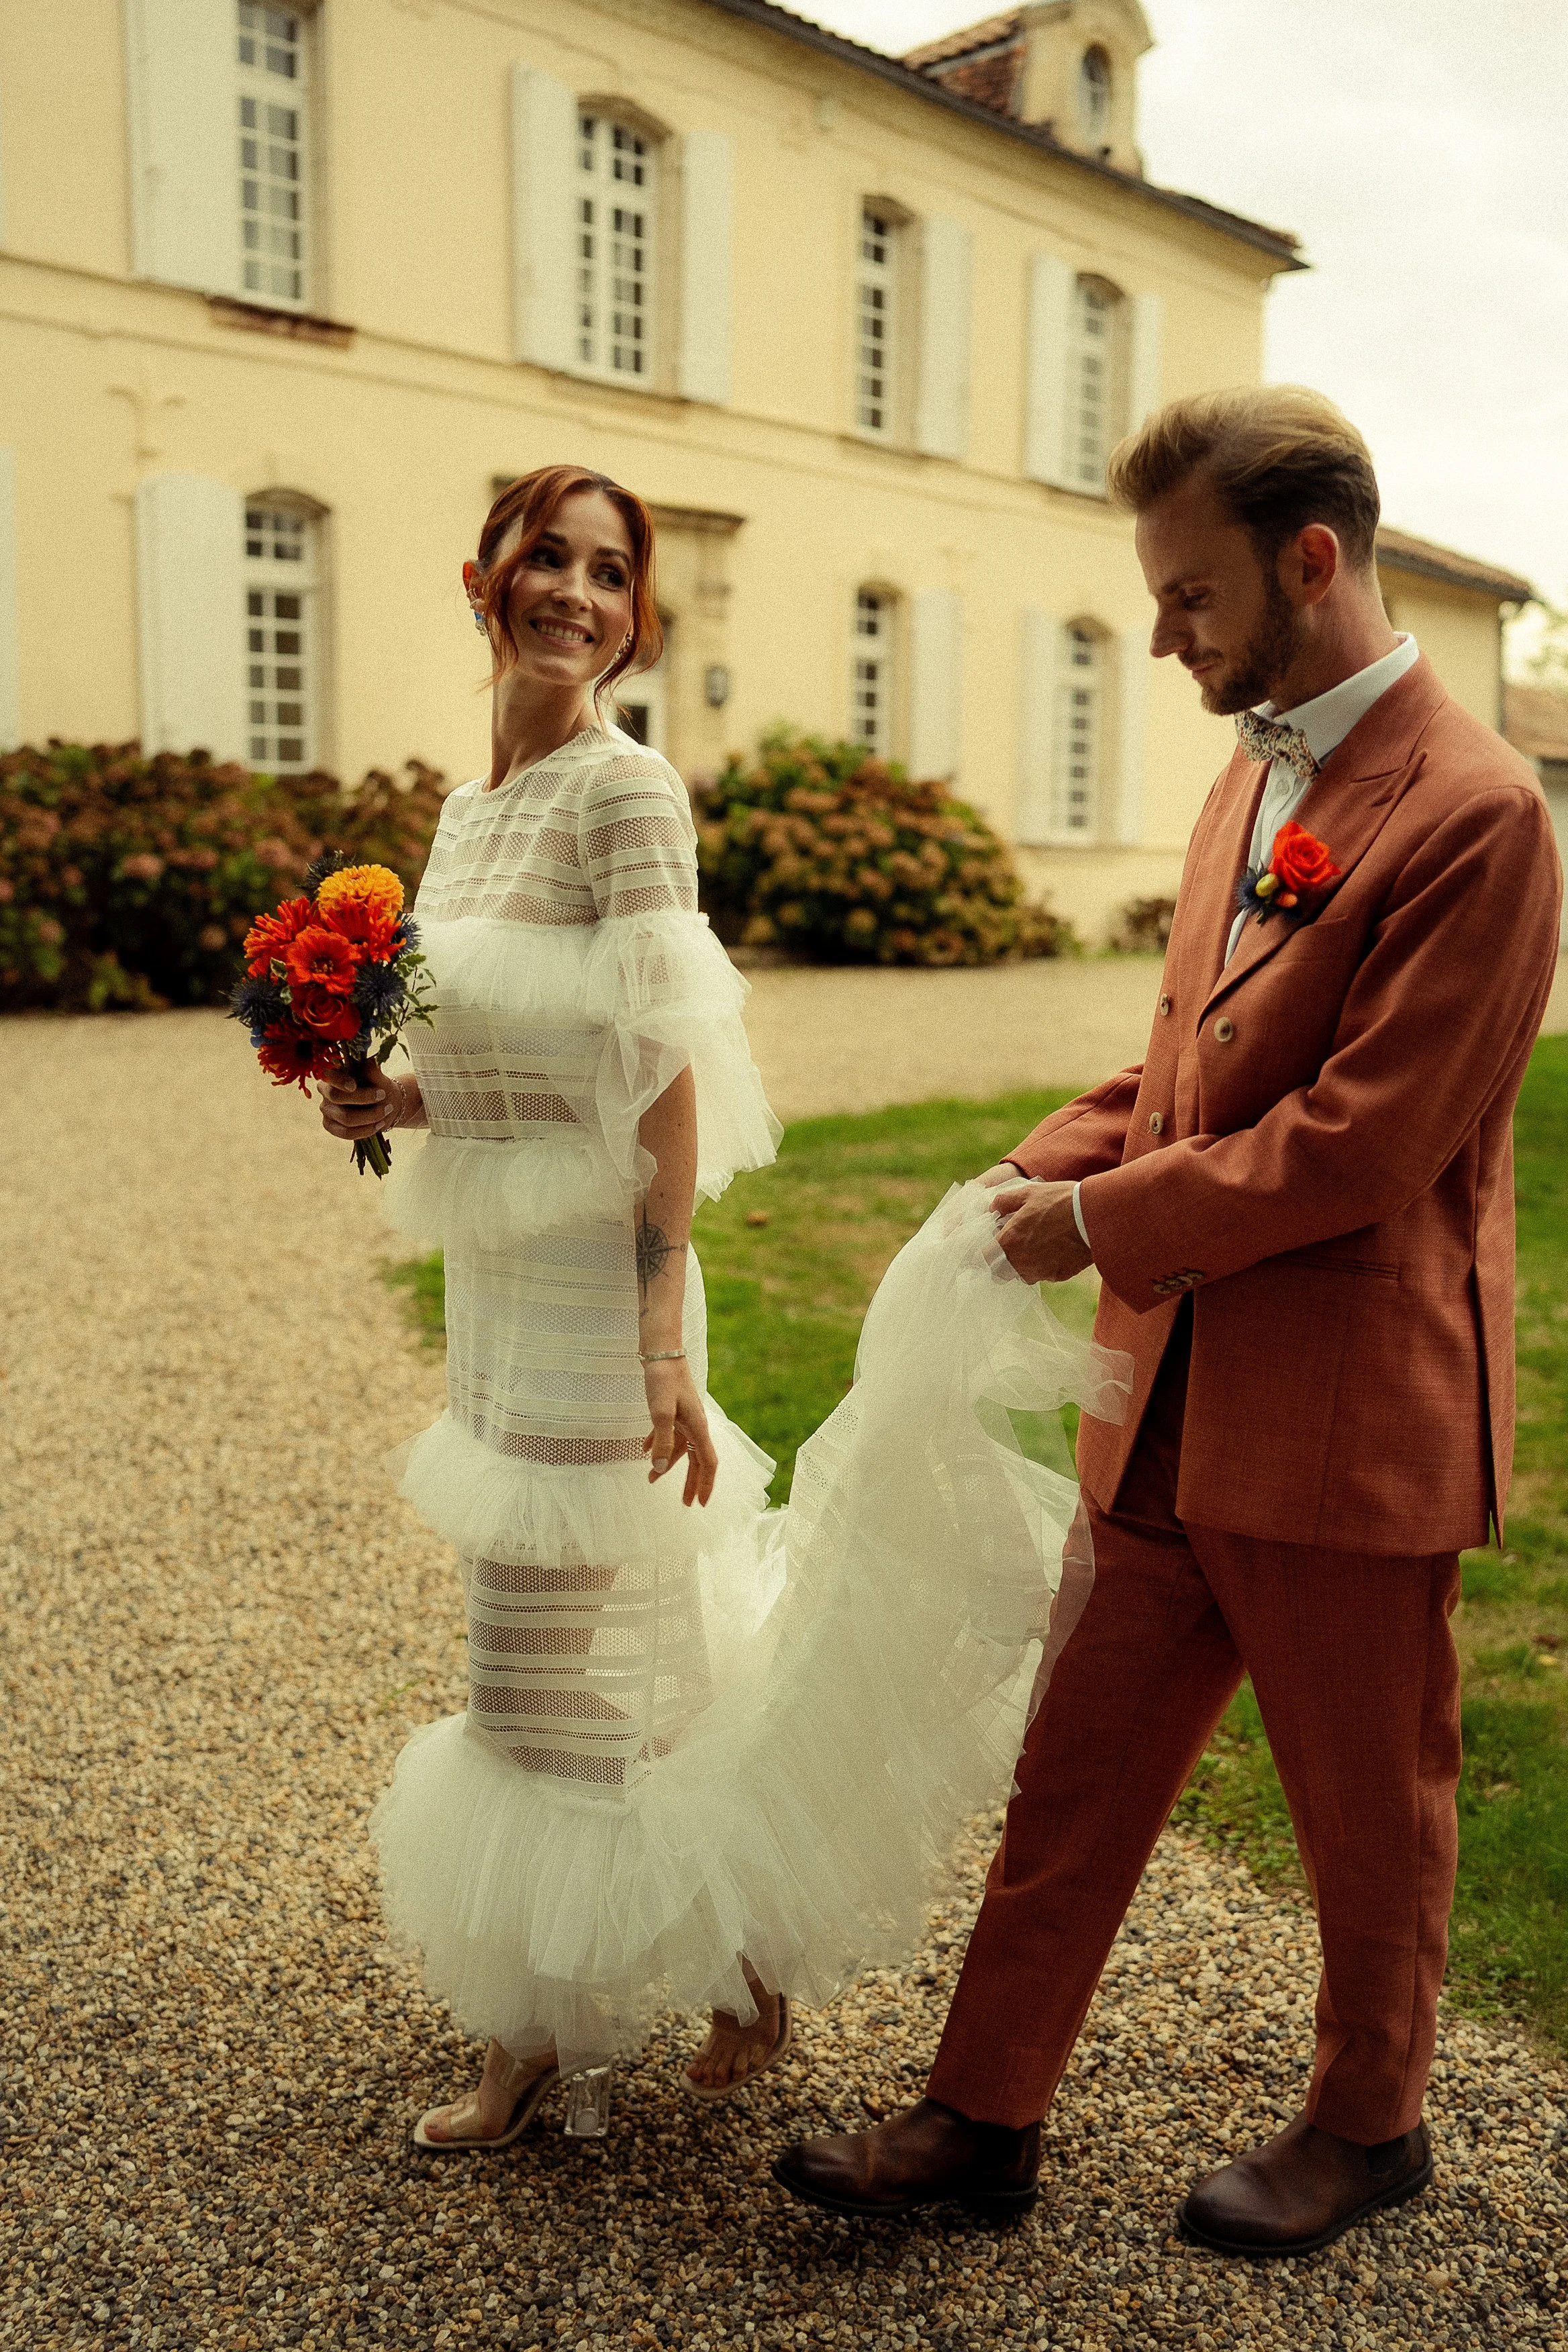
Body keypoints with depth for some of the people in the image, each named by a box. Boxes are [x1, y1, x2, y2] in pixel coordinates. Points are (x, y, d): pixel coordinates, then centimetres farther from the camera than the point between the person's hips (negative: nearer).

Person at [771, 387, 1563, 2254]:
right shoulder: (1250, 779, 11)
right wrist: (1048, 1168, 0)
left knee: (1368, 1808, 15)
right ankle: (986, 2112, 30)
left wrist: (1104, 1220, -14)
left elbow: (1362, 1138, -22)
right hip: (1174, 1401, 8)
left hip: (1346, 1419, -7)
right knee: (1078, 1766, 14)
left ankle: (1367, 2122, 40)